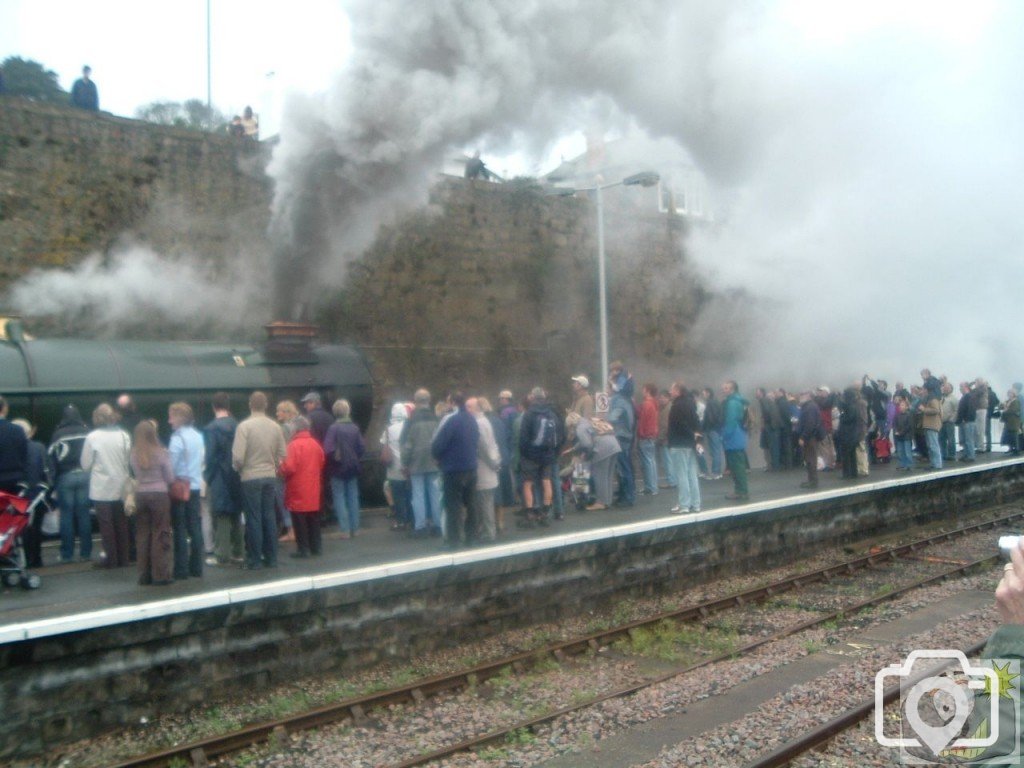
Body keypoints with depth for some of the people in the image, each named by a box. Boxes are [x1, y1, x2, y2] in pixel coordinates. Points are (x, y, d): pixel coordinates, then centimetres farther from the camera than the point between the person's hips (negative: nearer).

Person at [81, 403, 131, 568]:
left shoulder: (92, 437, -11)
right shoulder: (124, 436, -5)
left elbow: (85, 464, -5)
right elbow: (130, 460, 3)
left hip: (102, 489, -3)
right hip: (121, 487, 3)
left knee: (106, 525, 5)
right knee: (121, 524, 11)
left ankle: (111, 559, 7)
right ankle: (123, 558, 15)